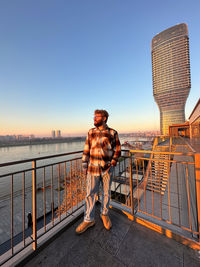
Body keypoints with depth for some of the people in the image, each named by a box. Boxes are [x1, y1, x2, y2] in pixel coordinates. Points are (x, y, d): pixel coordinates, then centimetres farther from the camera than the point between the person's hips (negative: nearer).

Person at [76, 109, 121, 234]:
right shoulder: (91, 132, 4)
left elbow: (117, 149, 6)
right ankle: (88, 220, 30)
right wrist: (84, 165, 5)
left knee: (106, 193, 15)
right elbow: (86, 150, 6)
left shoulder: (113, 133, -1)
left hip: (107, 168, -1)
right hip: (93, 168, 1)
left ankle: (104, 214, 41)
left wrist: (113, 162, -4)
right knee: (90, 194, 8)